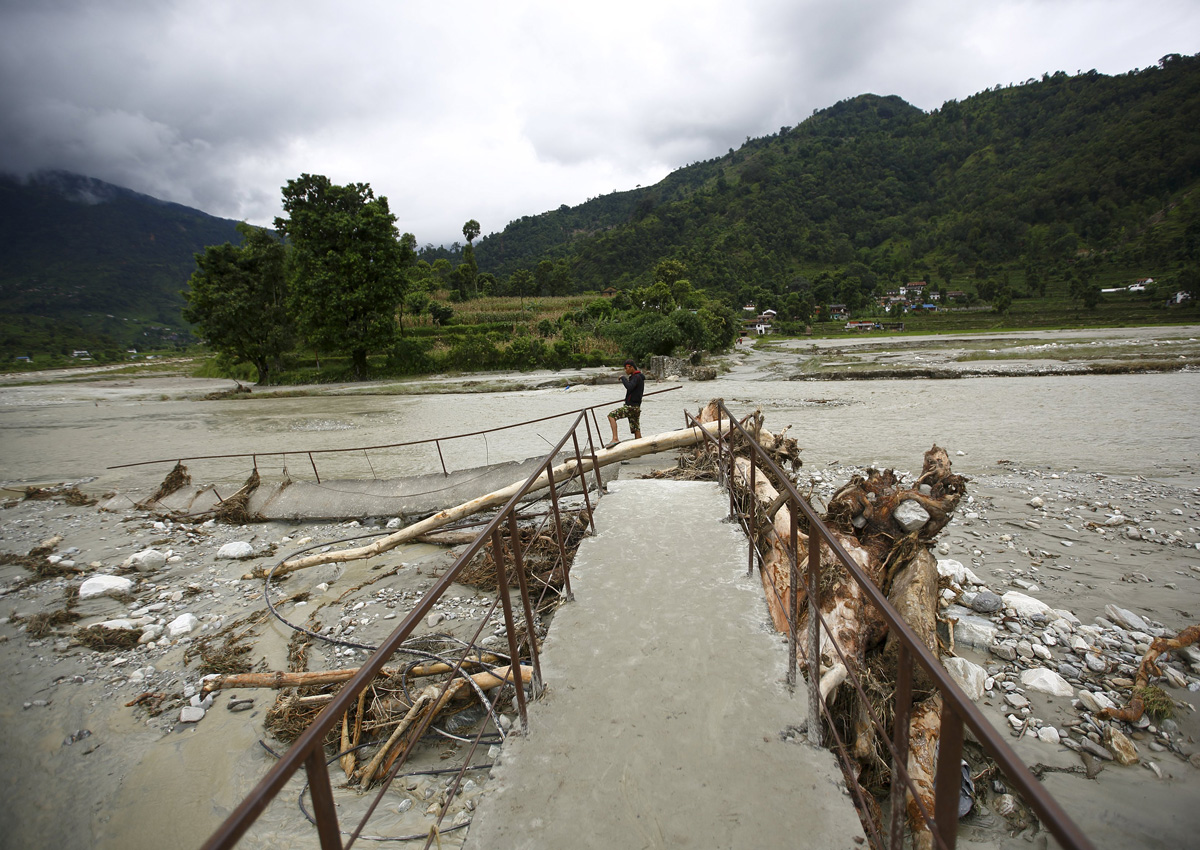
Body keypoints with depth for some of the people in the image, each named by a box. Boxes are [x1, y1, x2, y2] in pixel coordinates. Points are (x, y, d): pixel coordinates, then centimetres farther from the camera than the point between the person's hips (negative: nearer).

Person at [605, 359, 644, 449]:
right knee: (636, 430, 7)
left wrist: (623, 378, -17)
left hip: (631, 406, -10)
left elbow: (629, 387, -29)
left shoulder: (636, 377, -11)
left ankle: (615, 439, -22)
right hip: (636, 407, 10)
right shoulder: (640, 377, 20)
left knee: (611, 416, -13)